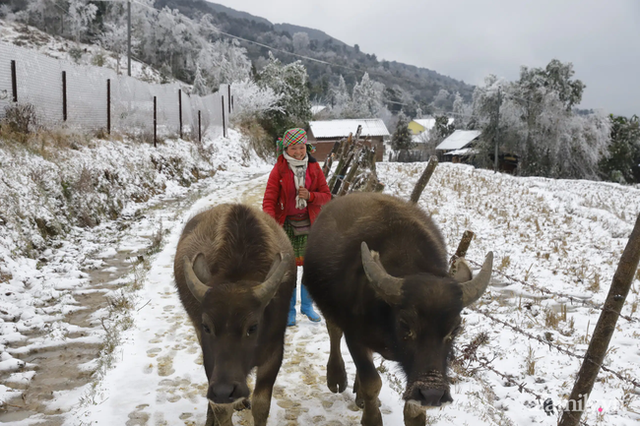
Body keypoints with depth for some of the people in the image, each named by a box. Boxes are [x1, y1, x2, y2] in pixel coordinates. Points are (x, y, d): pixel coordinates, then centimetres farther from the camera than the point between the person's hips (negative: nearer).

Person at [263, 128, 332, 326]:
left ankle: (307, 305, 24)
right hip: (286, 223, -2)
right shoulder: (279, 170, -5)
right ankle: (289, 310, 14)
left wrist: (310, 196, -16)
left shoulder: (314, 168, 1)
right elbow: (269, 200, -10)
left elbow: (326, 195, 4)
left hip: (310, 224, 2)